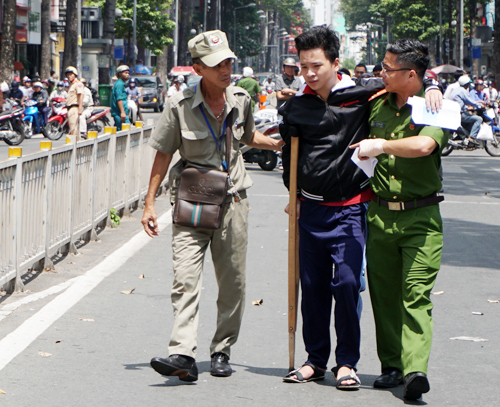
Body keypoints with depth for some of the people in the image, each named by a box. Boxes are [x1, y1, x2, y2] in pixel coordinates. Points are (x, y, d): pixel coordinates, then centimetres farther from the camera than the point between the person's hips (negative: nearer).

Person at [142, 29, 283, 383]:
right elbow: (163, 154, 0)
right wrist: (150, 203, -2)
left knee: (233, 284, 5)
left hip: (232, 203, 3)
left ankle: (222, 352, 17)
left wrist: (278, 143, 7)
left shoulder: (241, 100, 3)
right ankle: (183, 355, -22)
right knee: (185, 278, -14)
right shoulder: (180, 106, -7)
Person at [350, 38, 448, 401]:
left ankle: (415, 369, -22)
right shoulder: (378, 106, 11)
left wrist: (380, 146, -17)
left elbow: (424, 144, -28)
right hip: (380, 214, 5)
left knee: (416, 293, -12)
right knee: (383, 293, 6)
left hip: (420, 217, -5)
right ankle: (392, 366, 13)